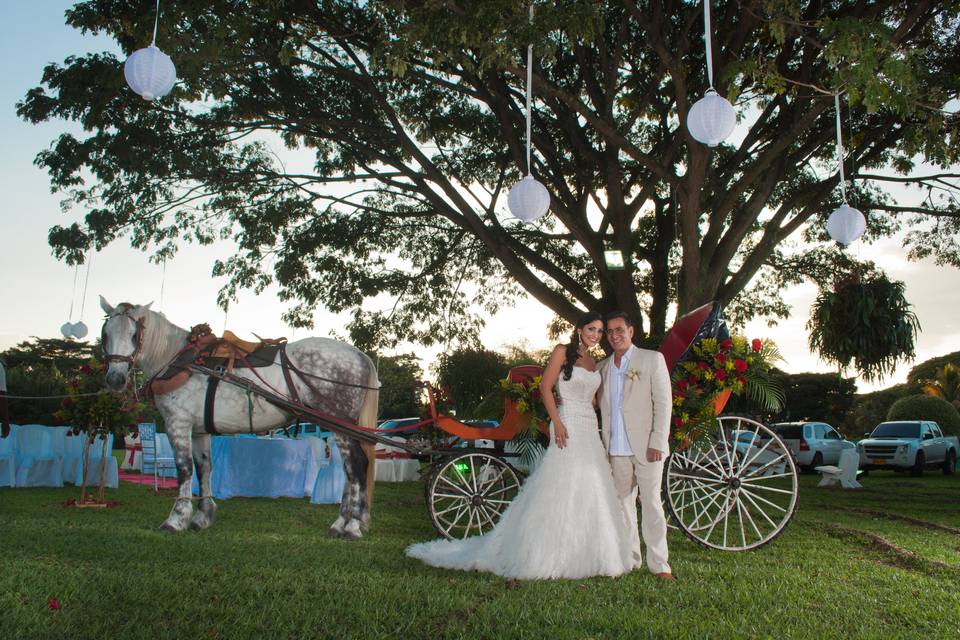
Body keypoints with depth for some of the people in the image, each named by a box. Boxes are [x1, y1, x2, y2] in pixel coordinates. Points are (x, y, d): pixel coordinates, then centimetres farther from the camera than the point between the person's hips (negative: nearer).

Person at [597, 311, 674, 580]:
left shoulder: (652, 359, 0)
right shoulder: (603, 367, 13)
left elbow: (663, 403, -5)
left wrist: (657, 443, -12)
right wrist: (605, 444, 5)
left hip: (646, 445, -4)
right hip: (617, 449, 5)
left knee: (651, 502, -4)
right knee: (623, 502, 9)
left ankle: (659, 563, 3)